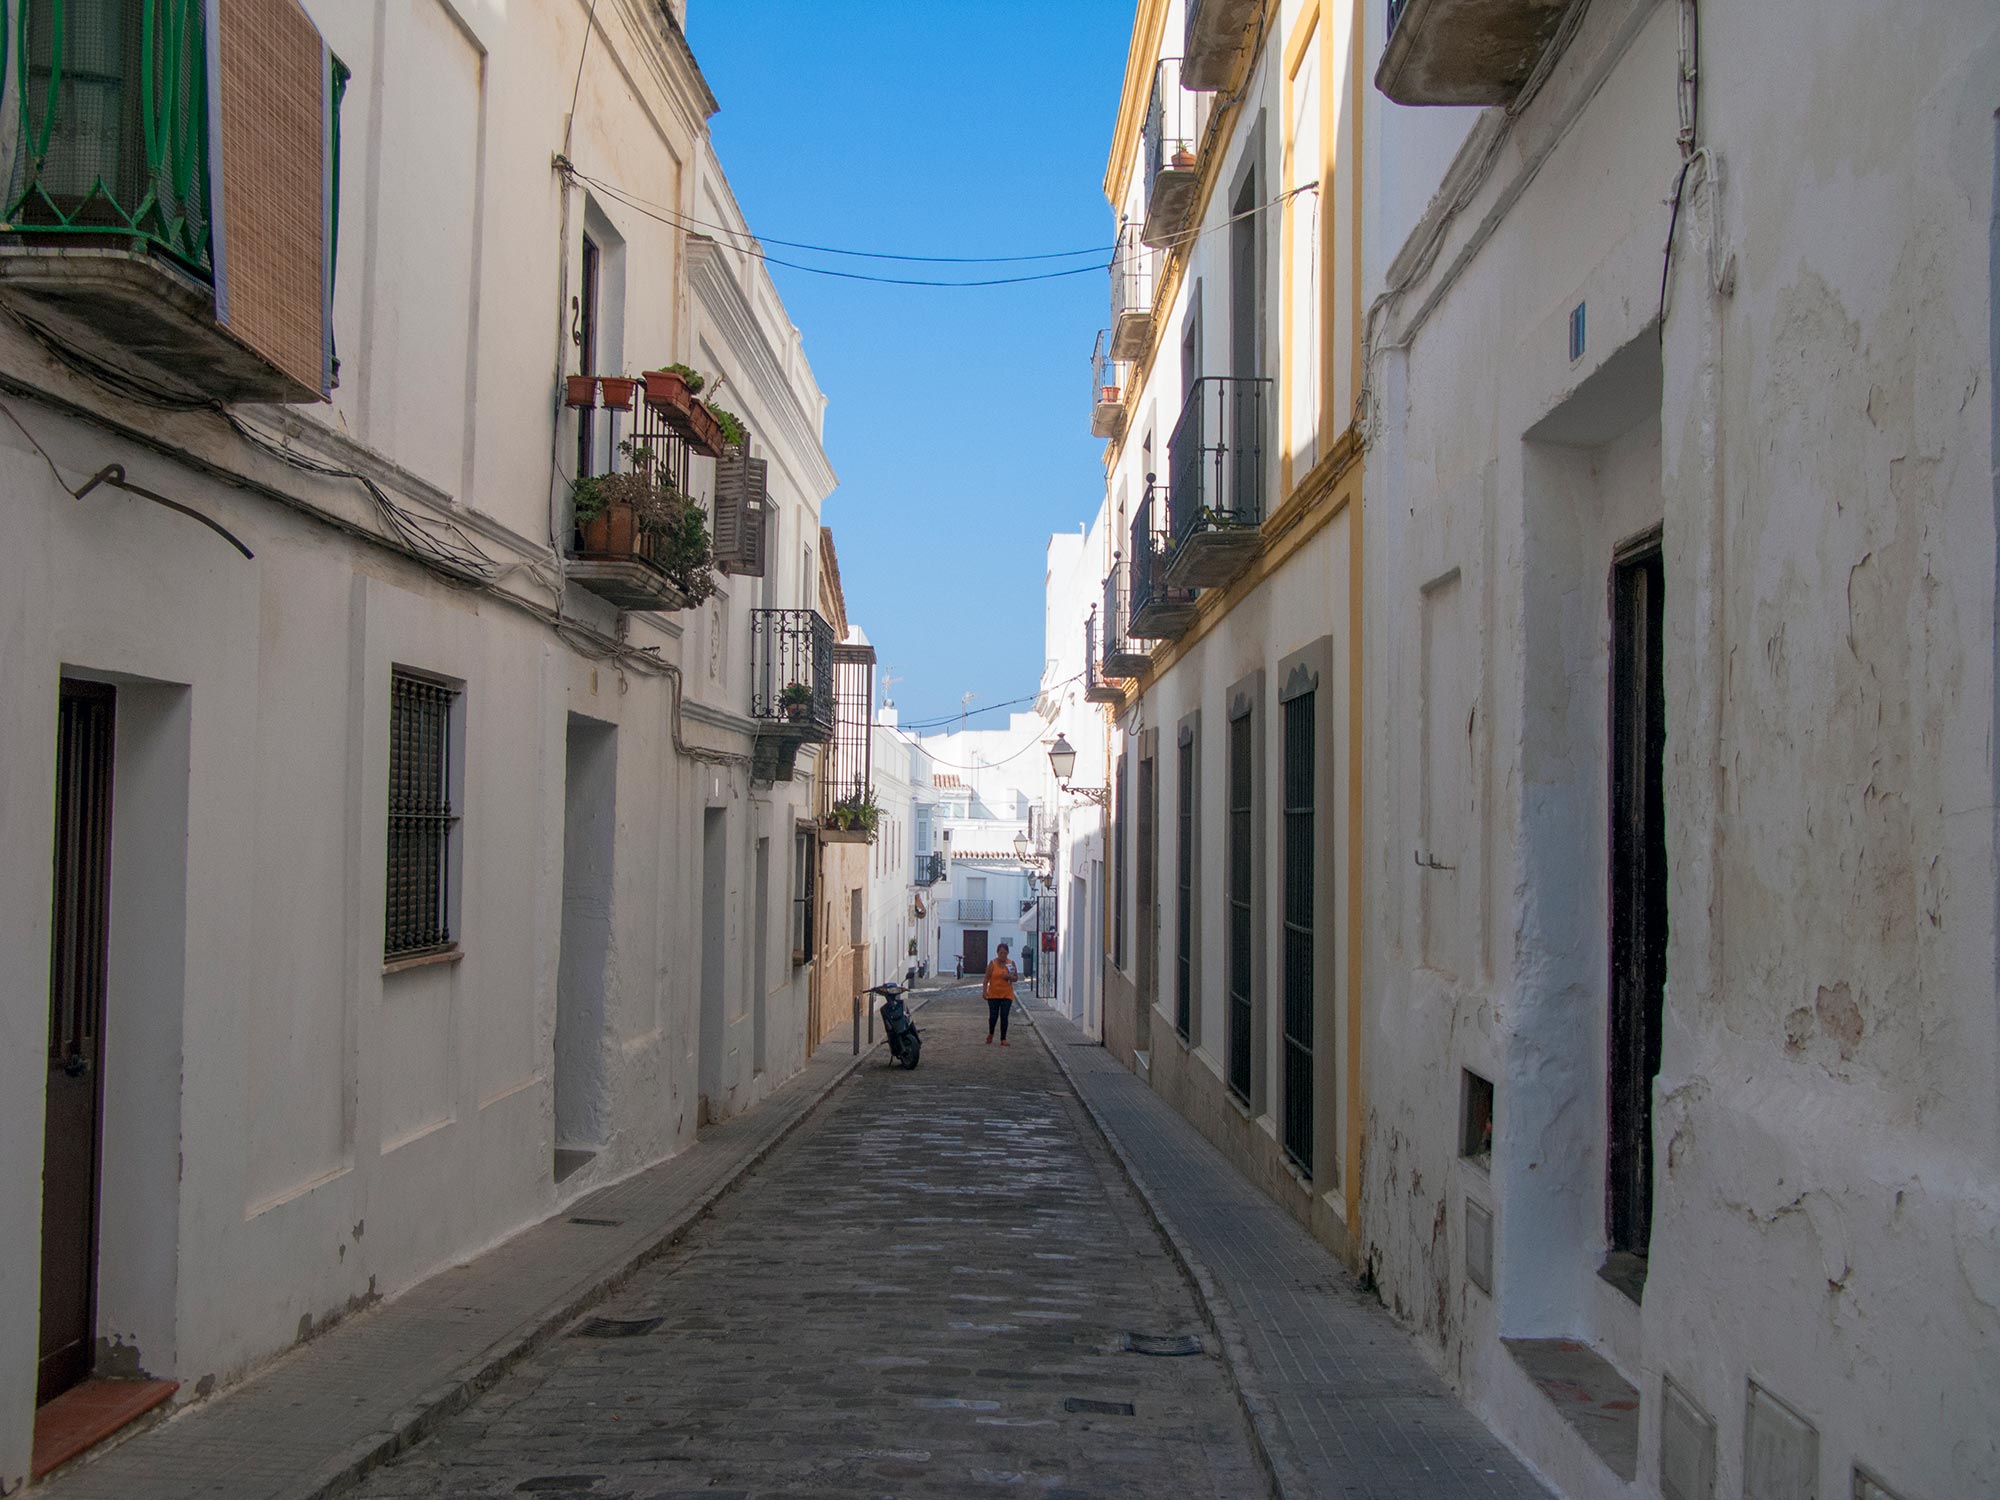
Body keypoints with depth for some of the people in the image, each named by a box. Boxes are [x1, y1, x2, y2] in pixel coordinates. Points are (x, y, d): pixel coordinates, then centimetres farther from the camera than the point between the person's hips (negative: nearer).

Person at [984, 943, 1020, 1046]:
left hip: (1007, 995, 1)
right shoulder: (993, 964, -3)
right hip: (993, 994, -1)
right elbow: (987, 978, -3)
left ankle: (1003, 1039, 2)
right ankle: (990, 1034, 27)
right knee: (993, 1016, 0)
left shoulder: (1011, 963, 4)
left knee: (1004, 1017, -3)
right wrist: (984, 991, -11)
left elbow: (1016, 978, 9)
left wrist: (1009, 977, -12)